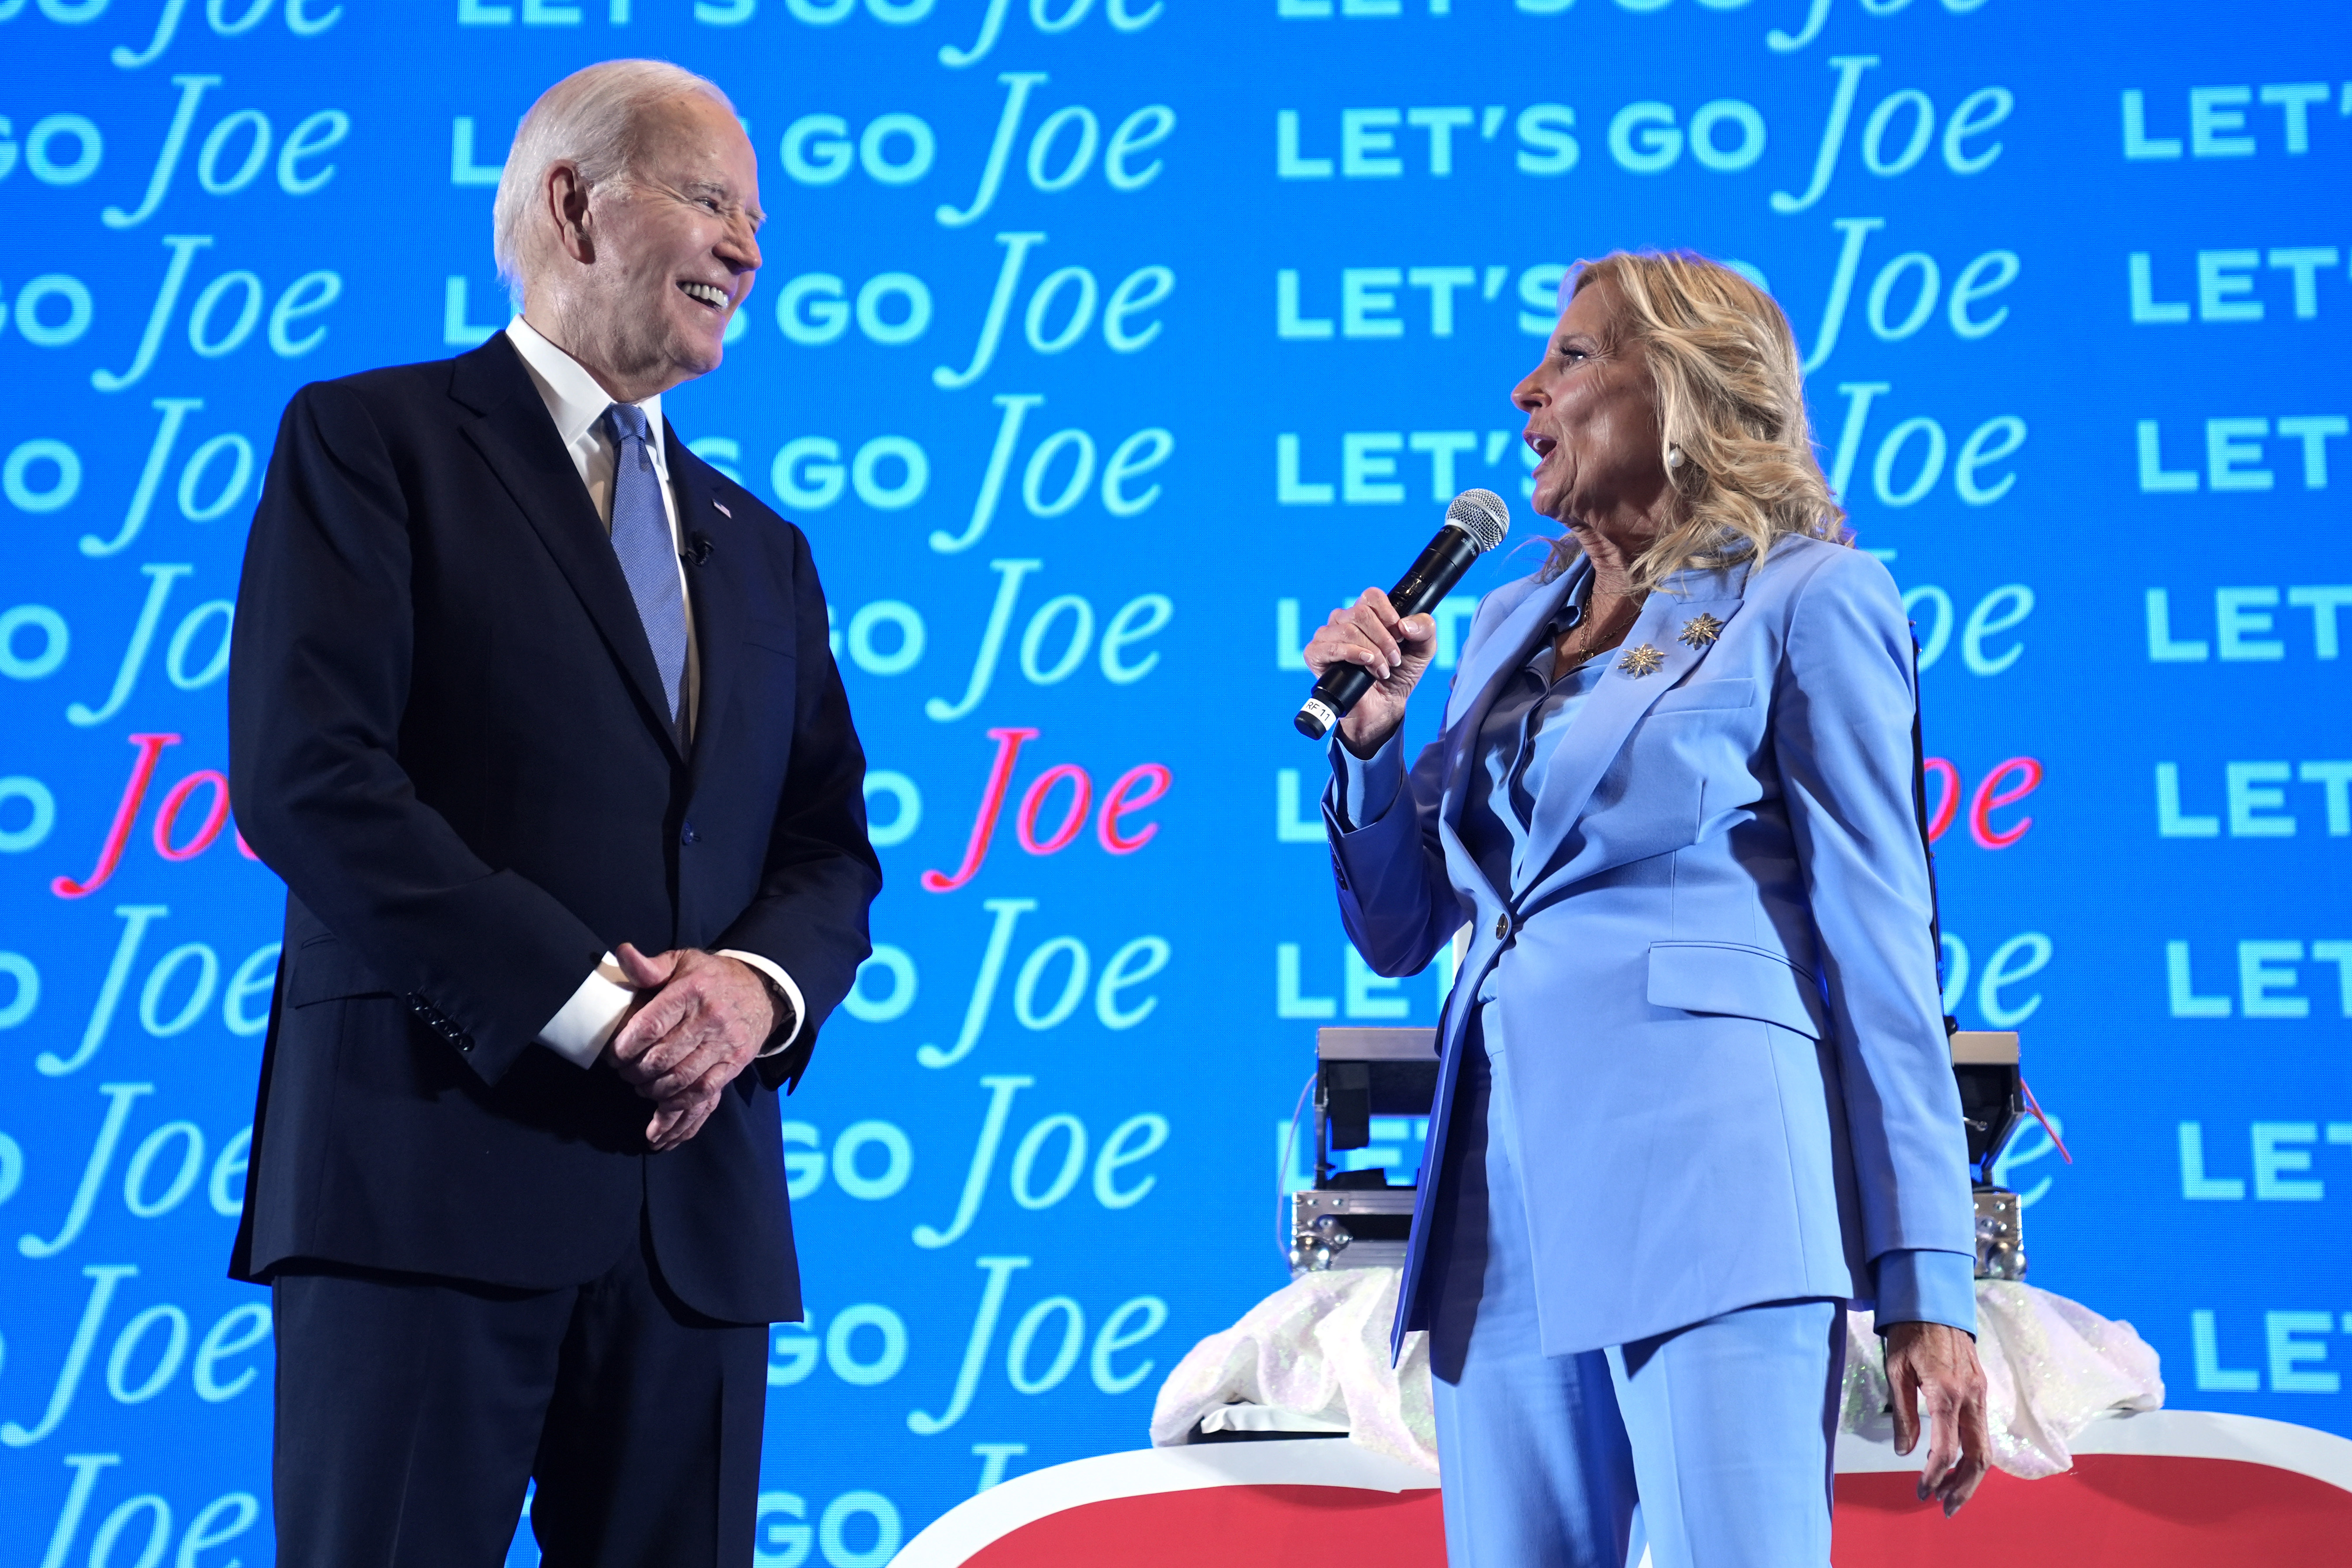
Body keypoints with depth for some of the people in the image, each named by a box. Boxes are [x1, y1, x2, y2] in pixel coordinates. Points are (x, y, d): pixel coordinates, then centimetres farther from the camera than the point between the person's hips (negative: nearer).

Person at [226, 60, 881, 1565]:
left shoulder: (761, 550, 23)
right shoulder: (369, 441, 4)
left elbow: (831, 850, 17)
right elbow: (306, 779, -9)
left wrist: (759, 984, -7)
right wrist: (590, 1004, -13)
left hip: (695, 1202, 5)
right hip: (434, 1164, -5)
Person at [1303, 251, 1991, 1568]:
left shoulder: (1804, 597, 2)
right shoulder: (1512, 623, 21)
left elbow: (1881, 948, -4)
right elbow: (1400, 934, 23)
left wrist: (1929, 1287, -9)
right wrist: (1370, 733, 5)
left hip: (1701, 1164, -6)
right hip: (1508, 1189, 6)